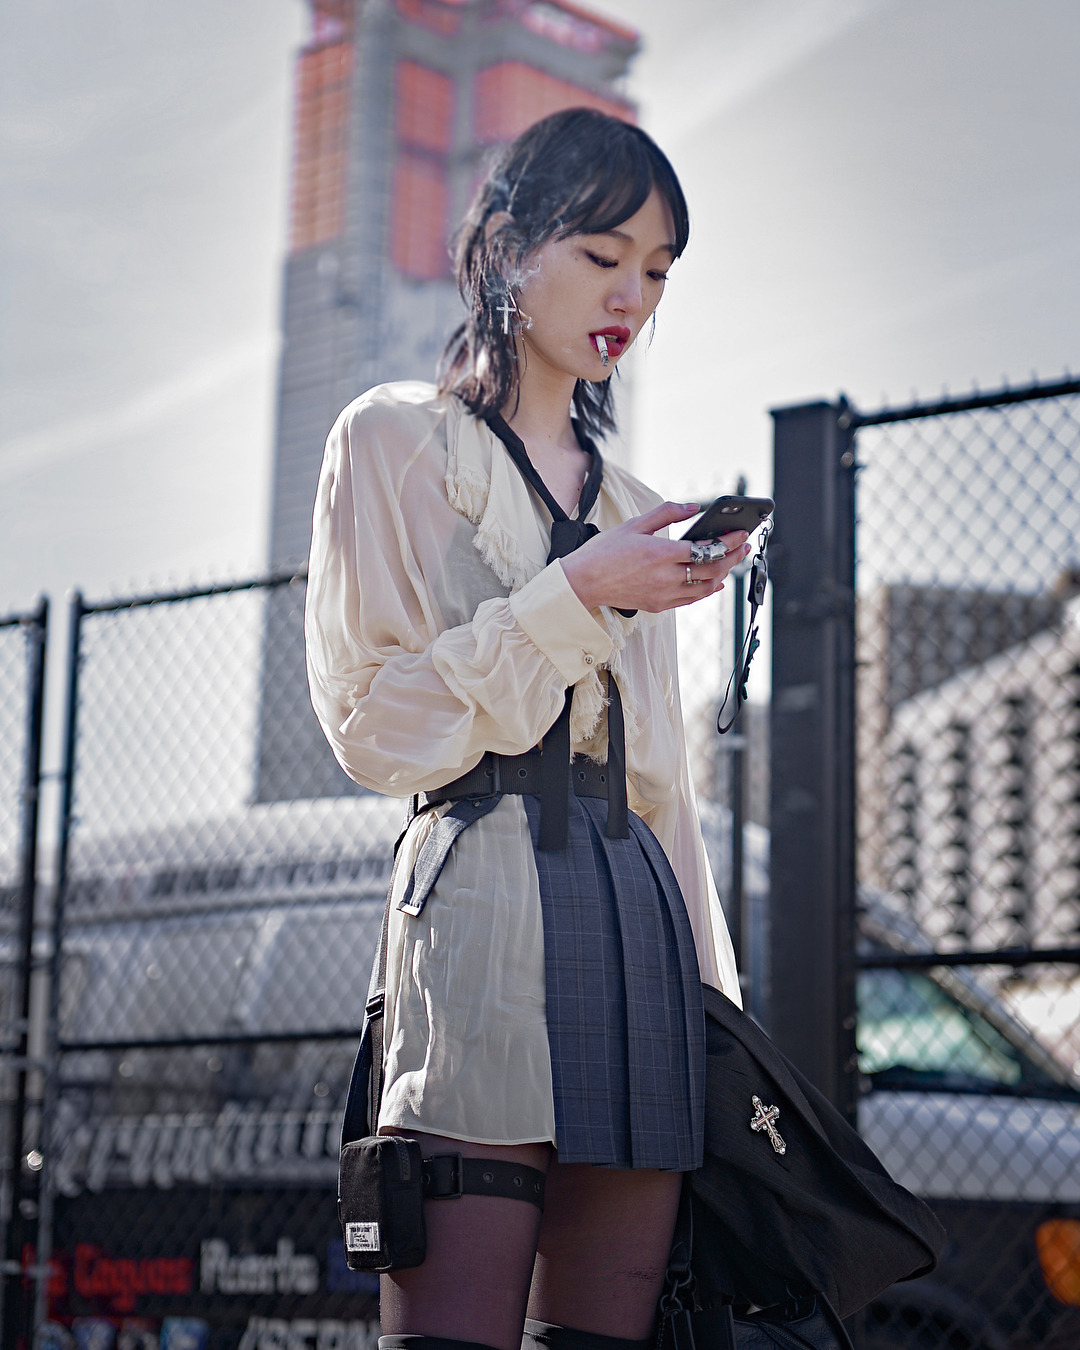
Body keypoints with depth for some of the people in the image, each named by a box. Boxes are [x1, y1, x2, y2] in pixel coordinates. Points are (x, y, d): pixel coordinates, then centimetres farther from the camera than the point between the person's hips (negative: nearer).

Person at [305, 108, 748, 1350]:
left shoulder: (628, 510, 24)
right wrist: (578, 594, -8)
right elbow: (372, 722, -3)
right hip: (484, 910, -6)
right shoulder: (396, 442, 7)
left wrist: (713, 1000, 14)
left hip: (644, 923, 6)